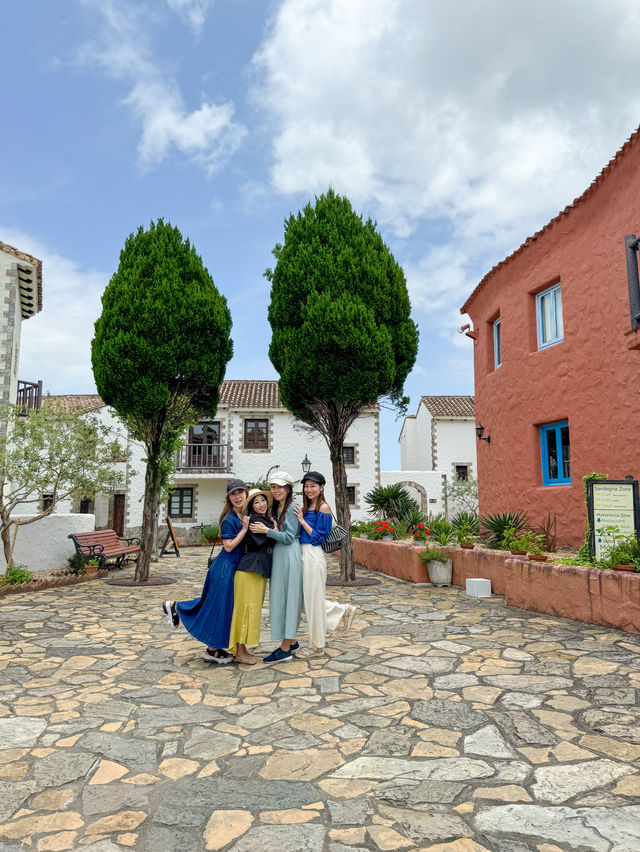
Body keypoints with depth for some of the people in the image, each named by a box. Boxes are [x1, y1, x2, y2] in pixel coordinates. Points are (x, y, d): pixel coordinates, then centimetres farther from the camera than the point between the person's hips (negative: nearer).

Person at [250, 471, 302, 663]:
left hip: (290, 555, -9)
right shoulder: (277, 508, 15)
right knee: (280, 598, 13)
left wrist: (266, 530, -19)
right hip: (278, 555, 9)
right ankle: (292, 642, 24)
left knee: (286, 597, -5)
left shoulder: (292, 509, -12)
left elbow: (289, 537, -16)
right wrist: (265, 530, 3)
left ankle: (285, 649, 1)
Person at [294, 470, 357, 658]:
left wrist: (302, 520, -13)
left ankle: (316, 645, 17)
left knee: (314, 599, 2)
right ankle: (344, 610, 31)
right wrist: (298, 516, 3)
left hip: (313, 556, -9)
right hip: (303, 555, 9)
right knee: (307, 599, 16)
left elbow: (318, 537, -13)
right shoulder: (305, 508, 14)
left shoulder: (323, 507, -9)